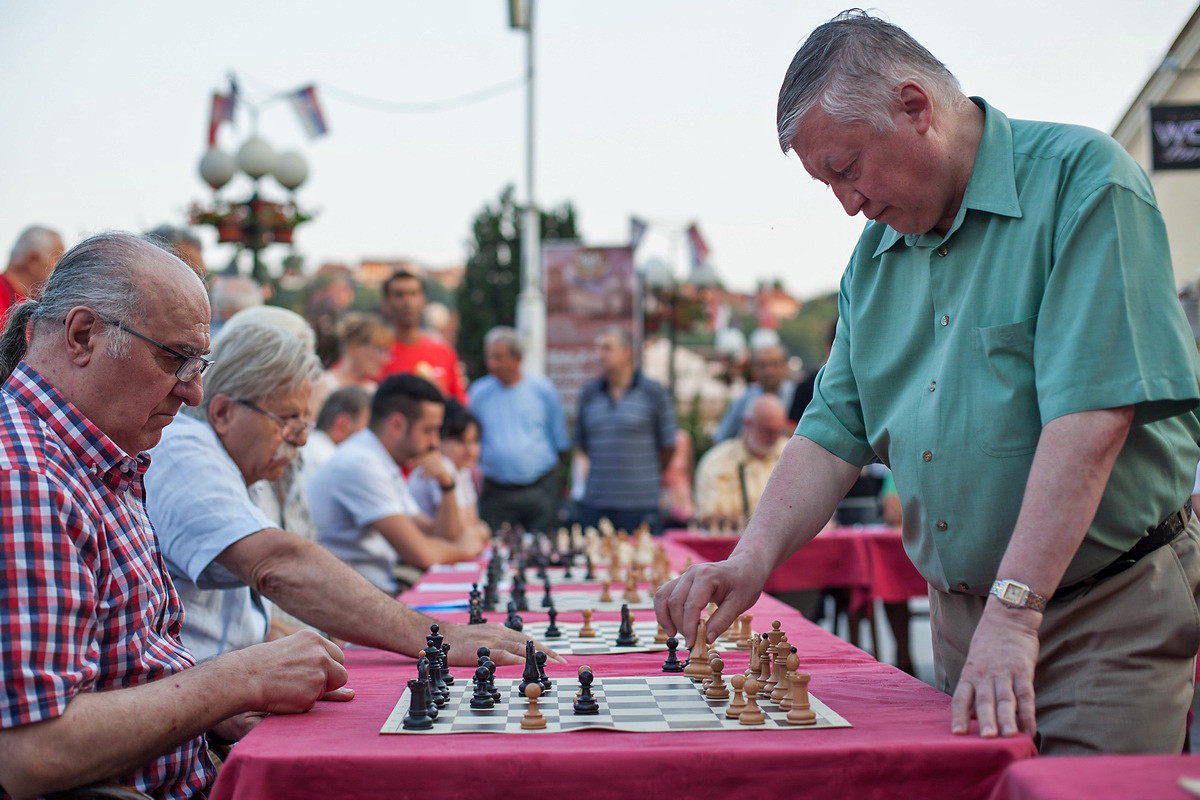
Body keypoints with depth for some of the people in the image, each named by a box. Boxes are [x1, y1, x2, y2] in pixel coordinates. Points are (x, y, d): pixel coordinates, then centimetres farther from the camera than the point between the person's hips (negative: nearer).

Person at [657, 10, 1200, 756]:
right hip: (961, 613, 6)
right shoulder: (875, 255, 9)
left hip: (1111, 616, -6)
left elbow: (1091, 414, -23)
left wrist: (1013, 611, -27)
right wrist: (754, 558, -7)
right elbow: (835, 429, 9)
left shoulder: (1081, 180, -13)